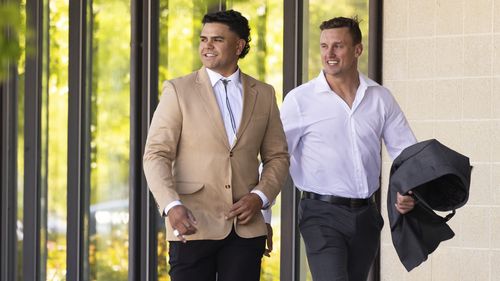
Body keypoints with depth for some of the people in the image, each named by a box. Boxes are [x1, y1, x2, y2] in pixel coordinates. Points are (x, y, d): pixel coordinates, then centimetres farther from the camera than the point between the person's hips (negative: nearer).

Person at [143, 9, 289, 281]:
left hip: (246, 227, 2)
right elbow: (156, 154, -5)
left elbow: (277, 156, 15)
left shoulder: (263, 94, 11)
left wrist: (260, 197, -4)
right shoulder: (178, 90, 1)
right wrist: (171, 206, -20)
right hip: (193, 226, -2)